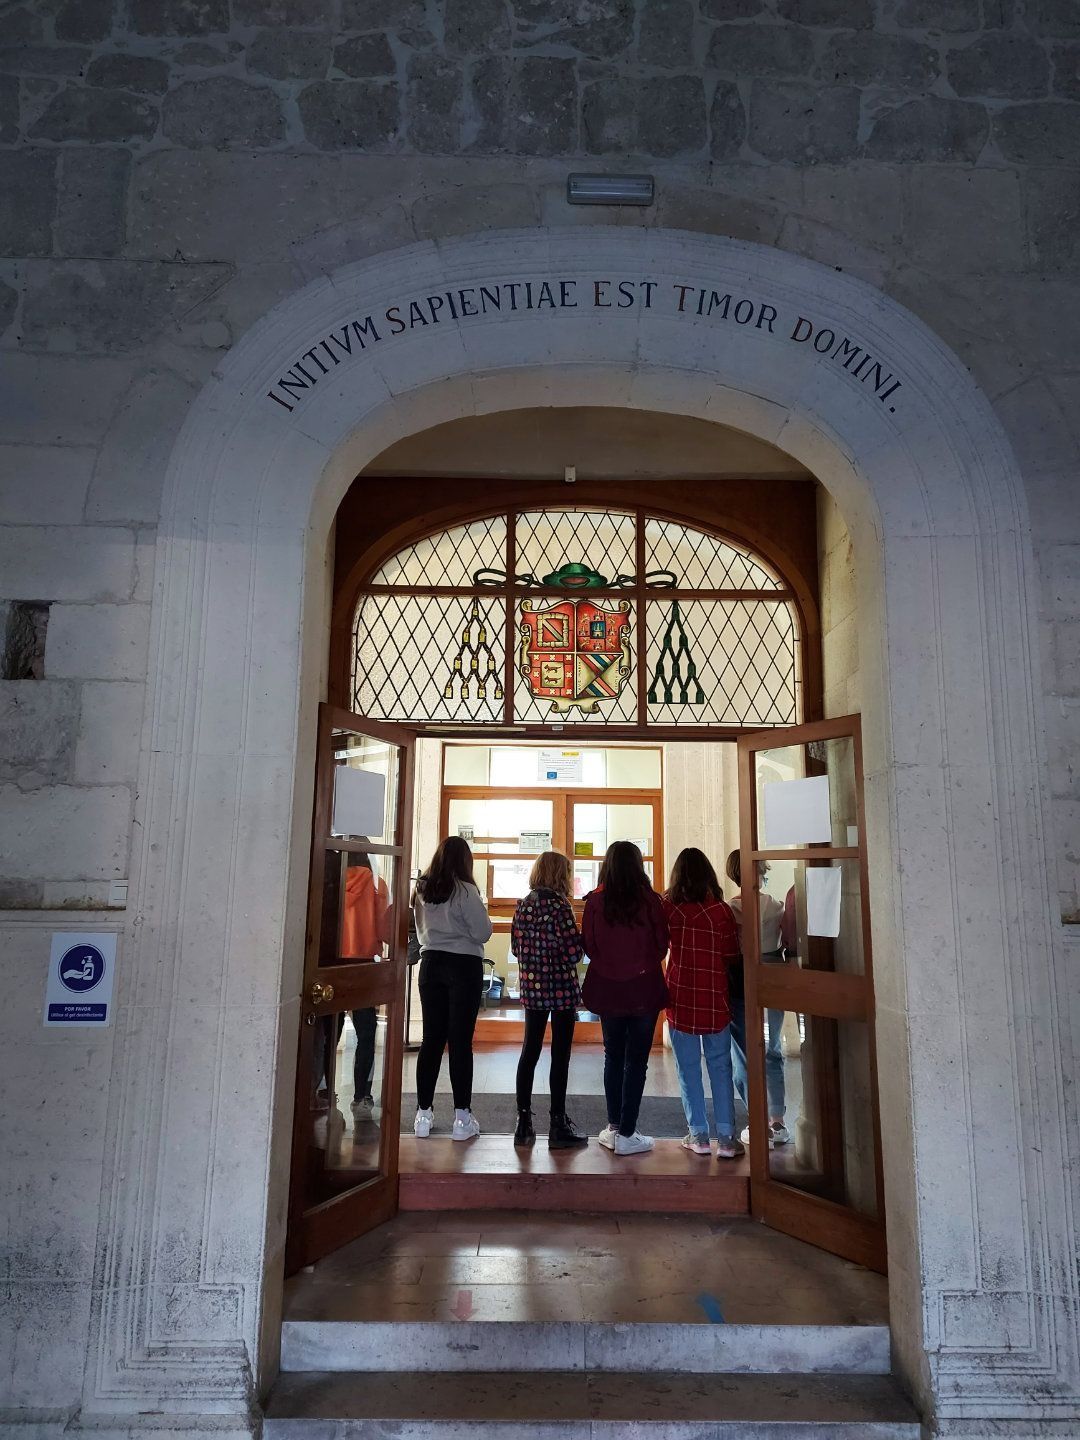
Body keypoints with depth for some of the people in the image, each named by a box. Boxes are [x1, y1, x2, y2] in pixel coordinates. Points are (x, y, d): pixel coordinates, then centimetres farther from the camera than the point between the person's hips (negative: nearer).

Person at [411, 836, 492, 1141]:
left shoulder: (422, 890, 3)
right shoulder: (465, 891, -14)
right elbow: (482, 932, -11)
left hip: (431, 963, 5)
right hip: (464, 966, -5)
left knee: (431, 1039, 10)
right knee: (460, 1041, 0)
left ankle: (423, 1114, 14)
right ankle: (462, 1116, 4)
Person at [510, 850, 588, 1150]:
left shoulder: (523, 904, 5)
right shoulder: (559, 905, -15)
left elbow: (516, 946, 11)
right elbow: (573, 951, -19)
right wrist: (582, 939, 1)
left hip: (531, 987, 6)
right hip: (561, 989, -6)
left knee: (530, 1051, 12)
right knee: (560, 1056, 3)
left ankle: (523, 1123, 17)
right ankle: (558, 1125, 11)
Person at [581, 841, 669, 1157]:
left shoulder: (595, 901, -8)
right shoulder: (650, 900, -12)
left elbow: (588, 946, -3)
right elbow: (662, 944, -3)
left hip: (607, 989, 2)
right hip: (644, 989, -2)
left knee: (612, 1057, 16)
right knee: (636, 1061, 5)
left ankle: (614, 1127, 23)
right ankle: (627, 1134, 8)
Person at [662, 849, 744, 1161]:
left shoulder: (668, 908, -8)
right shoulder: (721, 910, -9)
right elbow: (732, 955, -1)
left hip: (681, 999, 0)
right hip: (715, 1000, 0)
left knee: (689, 1069, 10)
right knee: (720, 1068, 9)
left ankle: (698, 1136, 15)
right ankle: (726, 1139, 10)